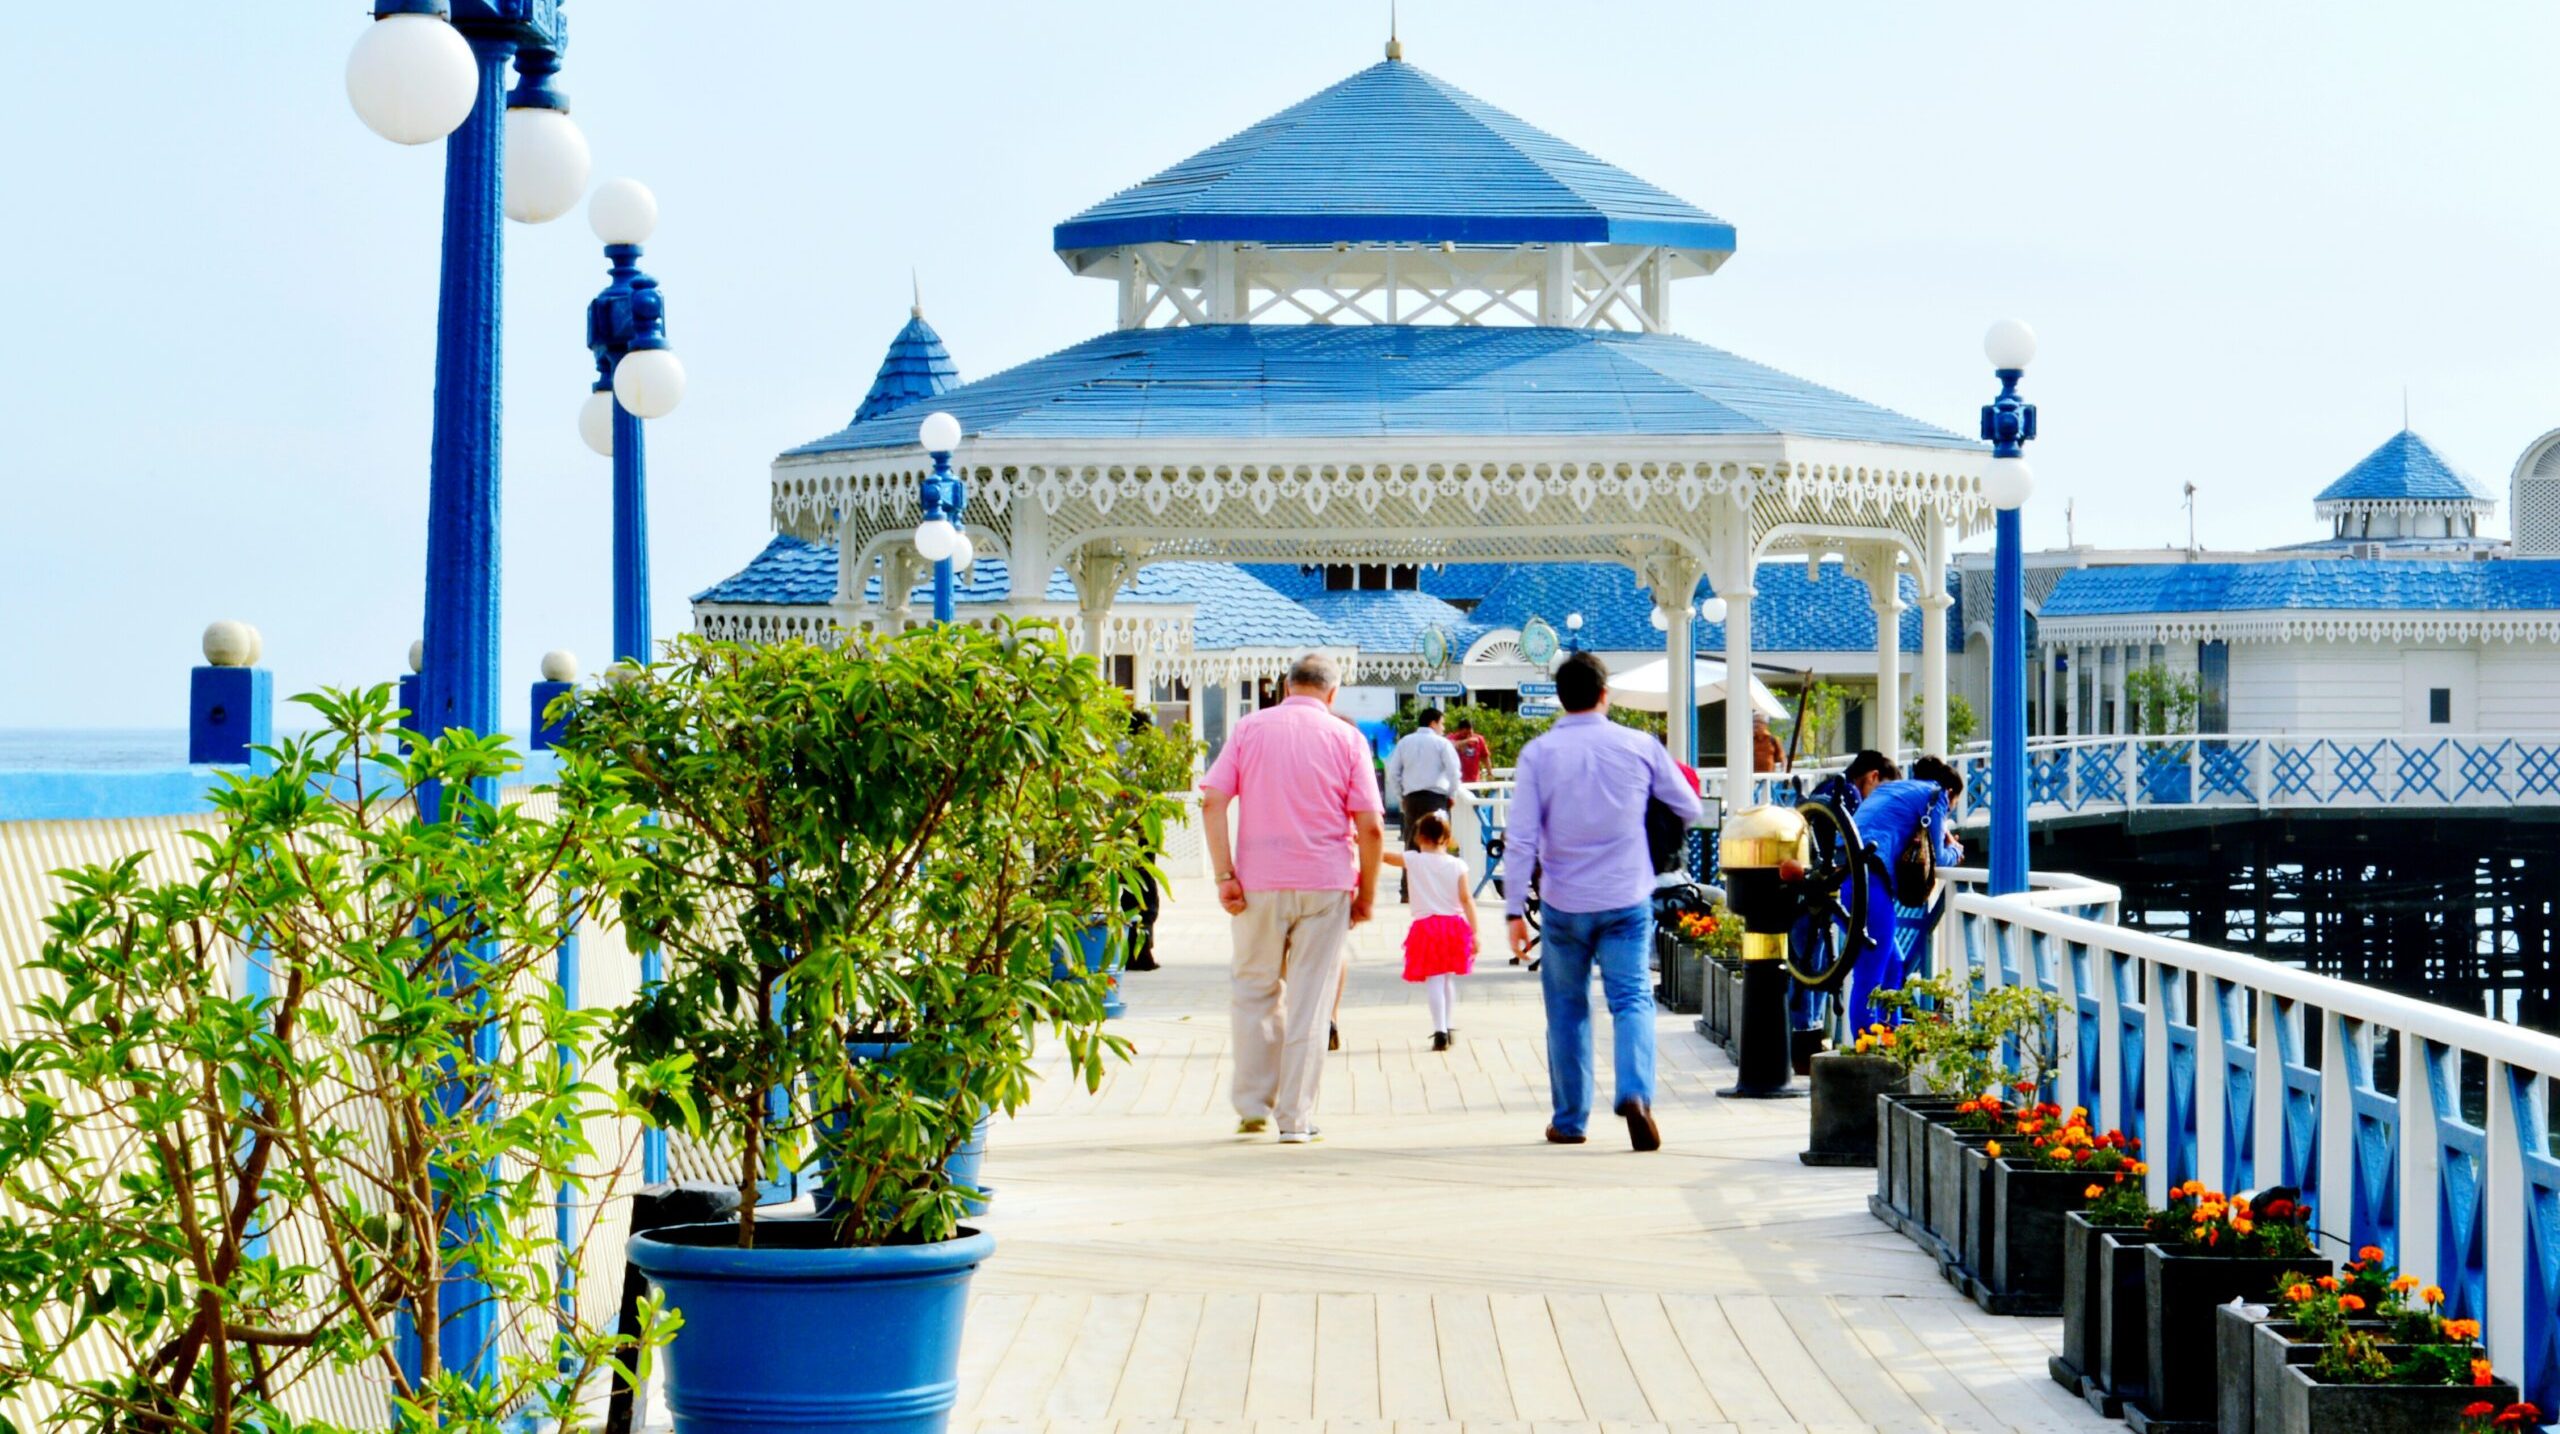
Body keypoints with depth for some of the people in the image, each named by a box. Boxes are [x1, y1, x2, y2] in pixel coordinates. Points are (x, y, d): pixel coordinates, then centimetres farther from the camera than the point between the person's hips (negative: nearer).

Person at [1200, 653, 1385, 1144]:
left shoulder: (1250, 729, 5)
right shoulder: (1346, 738, 2)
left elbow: (1213, 803, -5)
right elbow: (1370, 827, -3)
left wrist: (1224, 876, -4)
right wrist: (1367, 891, 6)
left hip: (1259, 883, 1)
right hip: (1325, 883, -1)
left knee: (1255, 991, 14)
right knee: (1309, 1002, 3)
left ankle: (1253, 1106, 13)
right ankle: (1296, 1118, 3)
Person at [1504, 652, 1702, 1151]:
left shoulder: (1538, 754, -4)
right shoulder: (1640, 746, -1)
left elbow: (1521, 839, -8)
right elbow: (1690, 810, 10)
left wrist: (1515, 909, -5)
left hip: (1564, 903, 0)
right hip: (1627, 902, 0)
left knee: (1568, 1009, 12)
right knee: (1633, 998, -1)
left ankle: (1569, 1120, 19)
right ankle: (1635, 1093, -25)